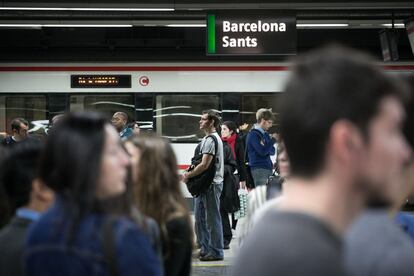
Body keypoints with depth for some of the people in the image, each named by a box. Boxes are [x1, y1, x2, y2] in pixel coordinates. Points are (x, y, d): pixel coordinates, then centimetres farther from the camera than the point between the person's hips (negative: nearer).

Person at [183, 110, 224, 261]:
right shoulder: (209, 138, 18)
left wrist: (188, 175, -11)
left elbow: (204, 165, -22)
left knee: (213, 219, -4)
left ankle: (216, 252, 2)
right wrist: (191, 174, 10)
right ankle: (204, 249, 22)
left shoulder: (211, 139, -16)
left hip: (211, 184, -11)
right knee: (200, 218, 15)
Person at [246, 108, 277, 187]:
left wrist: (265, 146, -9)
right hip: (259, 168, -8)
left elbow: (272, 151, 12)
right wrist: (273, 140, -10)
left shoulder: (265, 134, 17)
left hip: (268, 168, 8)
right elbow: (262, 152, -18)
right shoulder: (253, 134, -10)